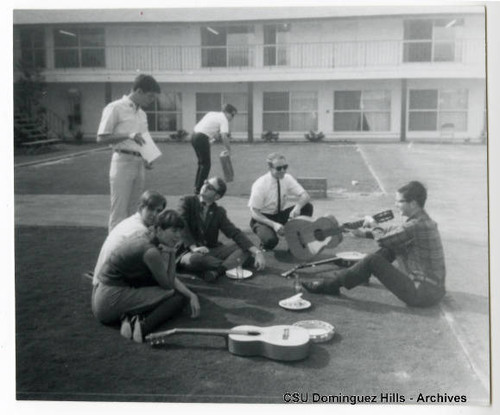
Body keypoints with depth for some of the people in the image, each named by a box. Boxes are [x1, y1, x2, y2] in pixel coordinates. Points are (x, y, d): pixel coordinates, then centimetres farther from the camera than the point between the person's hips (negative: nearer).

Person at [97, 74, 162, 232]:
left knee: (133, 210, 9)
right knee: (119, 211, -6)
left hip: (139, 163, 7)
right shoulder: (115, 108, -5)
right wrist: (128, 135, -19)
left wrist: (146, 159, 7)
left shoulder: (142, 113, 18)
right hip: (123, 161, -7)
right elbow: (101, 138, -8)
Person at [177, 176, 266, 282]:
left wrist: (257, 252, -18)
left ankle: (215, 271, -36)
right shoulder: (186, 202, -2)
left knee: (245, 247, -13)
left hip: (211, 251, 4)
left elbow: (235, 233, -3)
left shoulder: (219, 212, 7)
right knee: (196, 258, -39)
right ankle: (234, 262, -18)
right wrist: (194, 247, -31)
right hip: (189, 252, -4)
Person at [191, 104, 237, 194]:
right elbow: (224, 137, -15)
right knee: (206, 164, 0)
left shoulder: (212, 113, 21)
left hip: (194, 136, 9)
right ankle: (199, 189, 1)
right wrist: (228, 150, -4)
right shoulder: (224, 120, -5)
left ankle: (197, 186, 25)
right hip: (202, 138, -9)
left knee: (202, 163, 20)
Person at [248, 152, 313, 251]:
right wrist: (273, 224, -33)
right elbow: (254, 213, -19)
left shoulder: (287, 178, -10)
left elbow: (305, 196, -13)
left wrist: (297, 207, -36)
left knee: (307, 207, -18)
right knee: (271, 240, -37)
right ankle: (265, 246, 1)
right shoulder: (260, 185, -22)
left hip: (281, 214, 5)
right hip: (263, 217, -5)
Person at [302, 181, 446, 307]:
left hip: (422, 293, -9)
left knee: (372, 261, -12)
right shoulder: (423, 220, 9)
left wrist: (373, 225, 5)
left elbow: (383, 240, -15)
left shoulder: (417, 226, -22)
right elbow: (394, 232, 20)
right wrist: (366, 232, 12)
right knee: (390, 249, 12)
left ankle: (330, 285, 1)